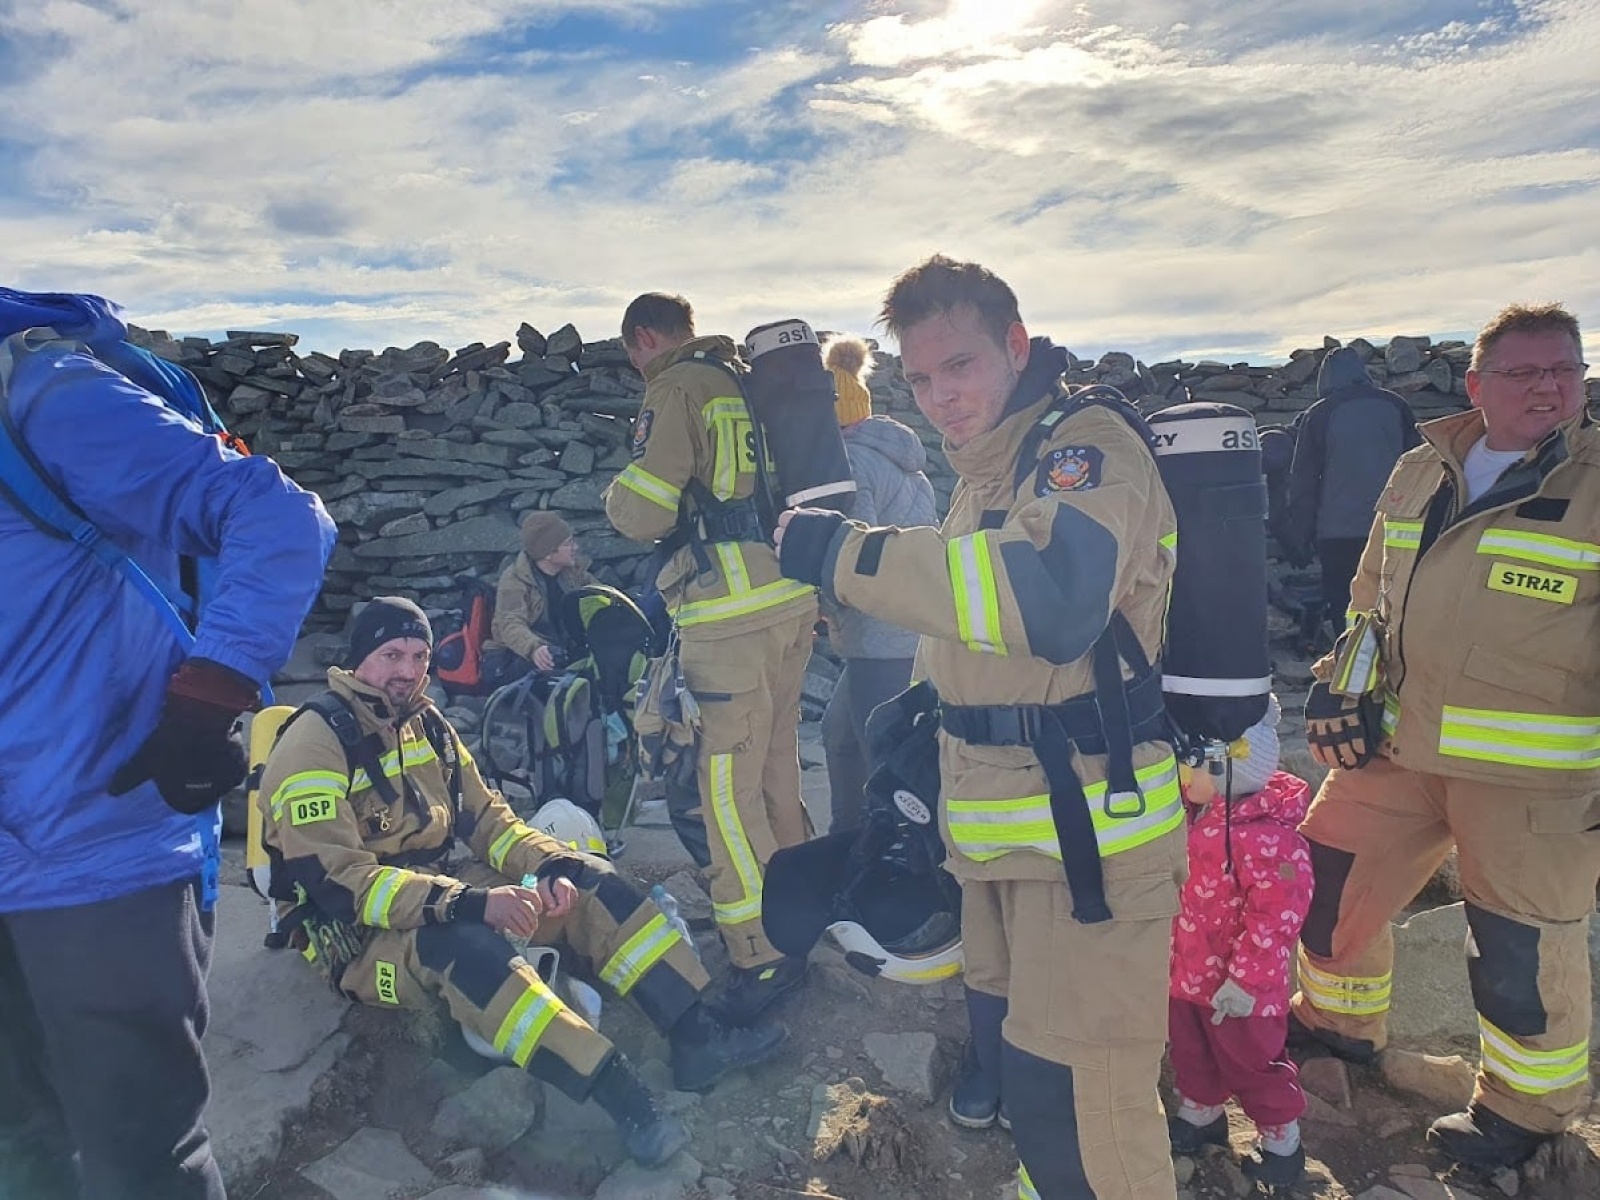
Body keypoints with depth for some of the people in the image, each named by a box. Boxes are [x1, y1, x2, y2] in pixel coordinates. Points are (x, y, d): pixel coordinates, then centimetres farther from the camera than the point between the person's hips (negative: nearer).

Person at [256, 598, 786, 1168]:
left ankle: (695, 1033, -15)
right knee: (460, 943, -39)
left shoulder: (424, 722, 6)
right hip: (360, 933, -7)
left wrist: (549, 866, -12)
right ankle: (620, 1093, -43)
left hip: (445, 882, 7)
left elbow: (483, 816, 8)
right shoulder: (316, 742, -17)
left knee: (589, 882, -10)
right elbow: (338, 879, -25)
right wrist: (471, 902, -33)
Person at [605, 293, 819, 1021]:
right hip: (793, 597, 8)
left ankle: (763, 958, 5)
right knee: (776, 763, 19)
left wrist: (616, 493, 8)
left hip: (731, 616, -8)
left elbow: (644, 512, -12)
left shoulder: (676, 389, -5)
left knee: (727, 786, -2)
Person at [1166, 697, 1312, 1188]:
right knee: (1190, 1052, 25)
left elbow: (1276, 916, -27)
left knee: (1251, 1064, 14)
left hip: (1236, 987, -7)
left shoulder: (1267, 837, -31)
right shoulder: (1192, 814, -5)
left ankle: (1281, 1140, 37)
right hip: (1186, 972, 8)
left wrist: (1245, 979, -22)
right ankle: (1200, 1115, 49)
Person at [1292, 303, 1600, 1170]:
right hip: (1399, 745, 5)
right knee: (1326, 880, 13)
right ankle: (1339, 1022, 41)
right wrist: (1343, 687, 9)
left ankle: (1528, 1105, 35)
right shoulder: (1420, 473, 8)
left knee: (1521, 948, 7)